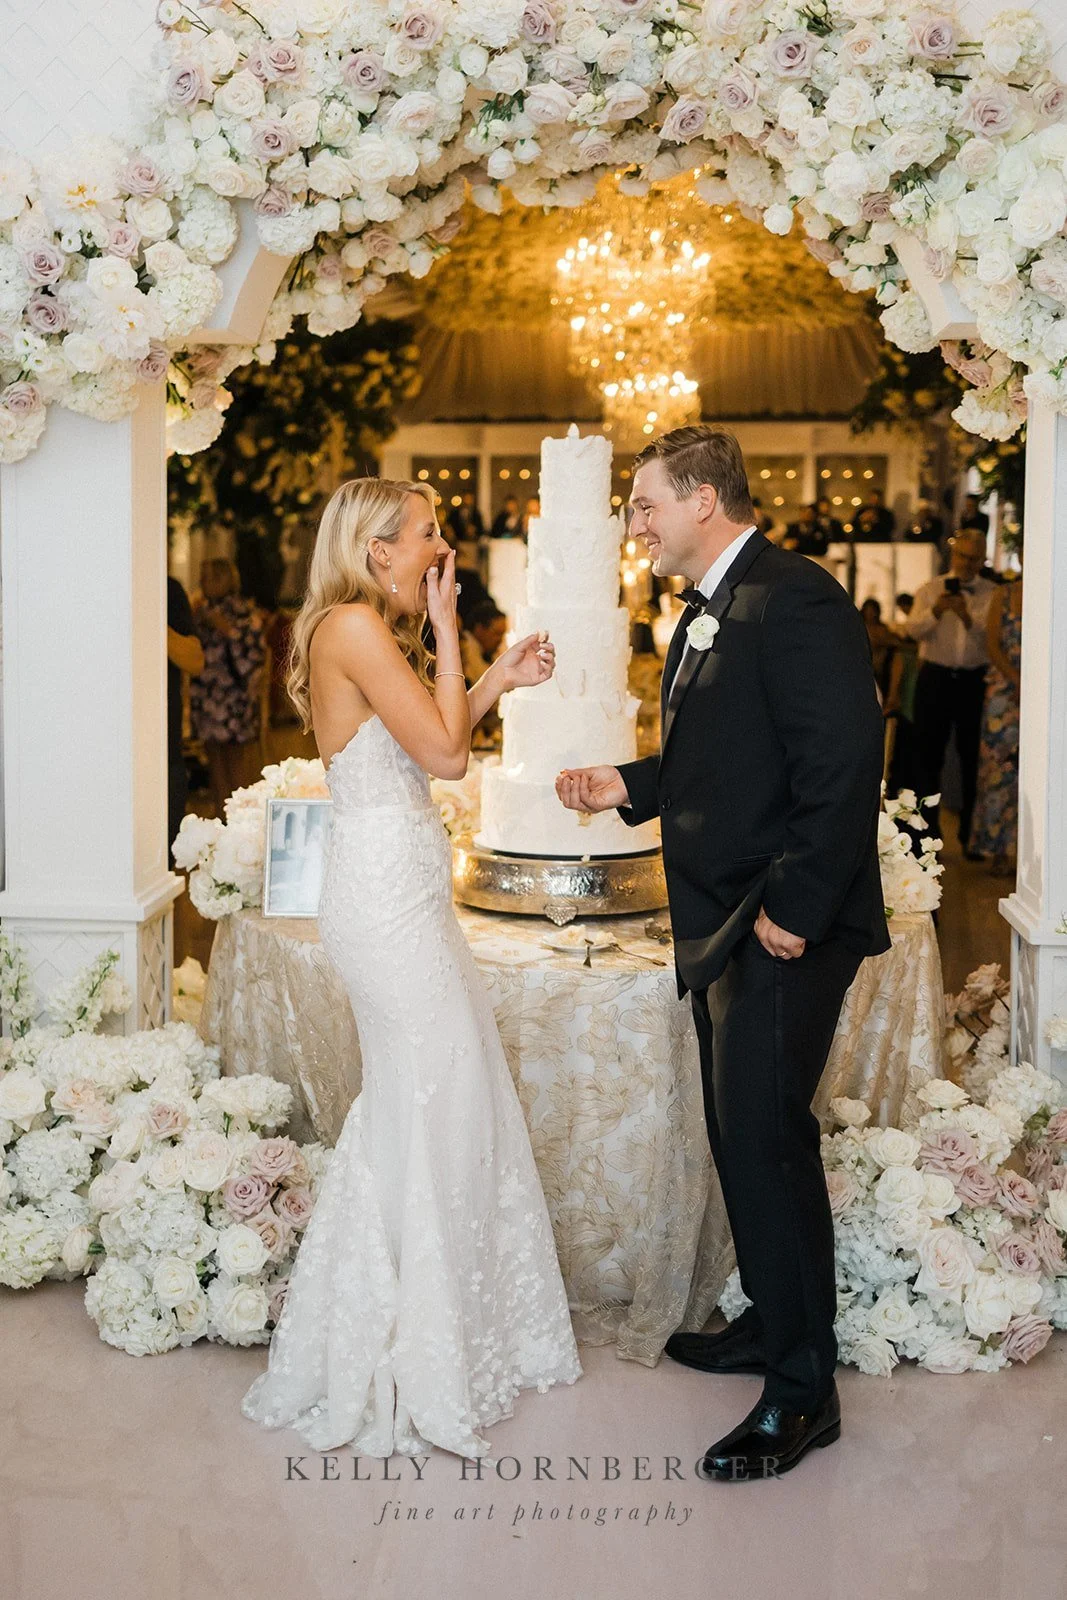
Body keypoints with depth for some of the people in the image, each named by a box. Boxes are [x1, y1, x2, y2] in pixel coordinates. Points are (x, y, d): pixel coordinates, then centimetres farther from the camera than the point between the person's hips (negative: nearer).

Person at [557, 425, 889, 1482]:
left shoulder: (796, 601, -17)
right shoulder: (707, 613, 16)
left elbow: (842, 765, -23)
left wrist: (793, 910, -23)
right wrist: (628, 786, 9)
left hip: (786, 929, -10)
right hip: (724, 923, 10)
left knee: (767, 1137, -5)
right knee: (740, 1130, 18)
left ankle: (802, 1392, 7)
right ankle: (770, 1320, 35)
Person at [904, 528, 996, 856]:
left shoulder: (993, 595, 3)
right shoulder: (930, 590, 6)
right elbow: (913, 630, -5)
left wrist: (968, 617, -24)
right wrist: (935, 611, -22)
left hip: (975, 680, -1)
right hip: (935, 678, 1)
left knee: (973, 757, 5)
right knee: (929, 755, 5)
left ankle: (970, 835, 15)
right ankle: (928, 831, 16)